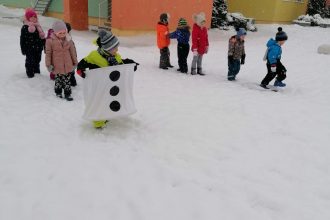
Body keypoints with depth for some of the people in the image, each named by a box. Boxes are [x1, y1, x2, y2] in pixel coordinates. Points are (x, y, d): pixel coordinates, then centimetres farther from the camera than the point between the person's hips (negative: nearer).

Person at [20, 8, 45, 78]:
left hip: (38, 48, 5)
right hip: (29, 49, -5)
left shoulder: (38, 26, 3)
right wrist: (23, 49, -9)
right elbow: (22, 39, -9)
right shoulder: (25, 27, -12)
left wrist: (44, 45, 13)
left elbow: (42, 36, 12)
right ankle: (30, 73, 20)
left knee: (37, 60, 20)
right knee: (30, 61, 6)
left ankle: (37, 71, 39)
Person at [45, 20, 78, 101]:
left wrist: (75, 62, 11)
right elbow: (48, 53, -5)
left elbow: (73, 51, 7)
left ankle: (67, 94, 20)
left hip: (67, 65, 2)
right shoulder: (50, 41, -10)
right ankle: (58, 92, 34)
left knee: (67, 80, 9)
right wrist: (48, 64, -4)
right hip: (57, 66, -2)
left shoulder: (68, 40, -2)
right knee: (58, 79, 13)